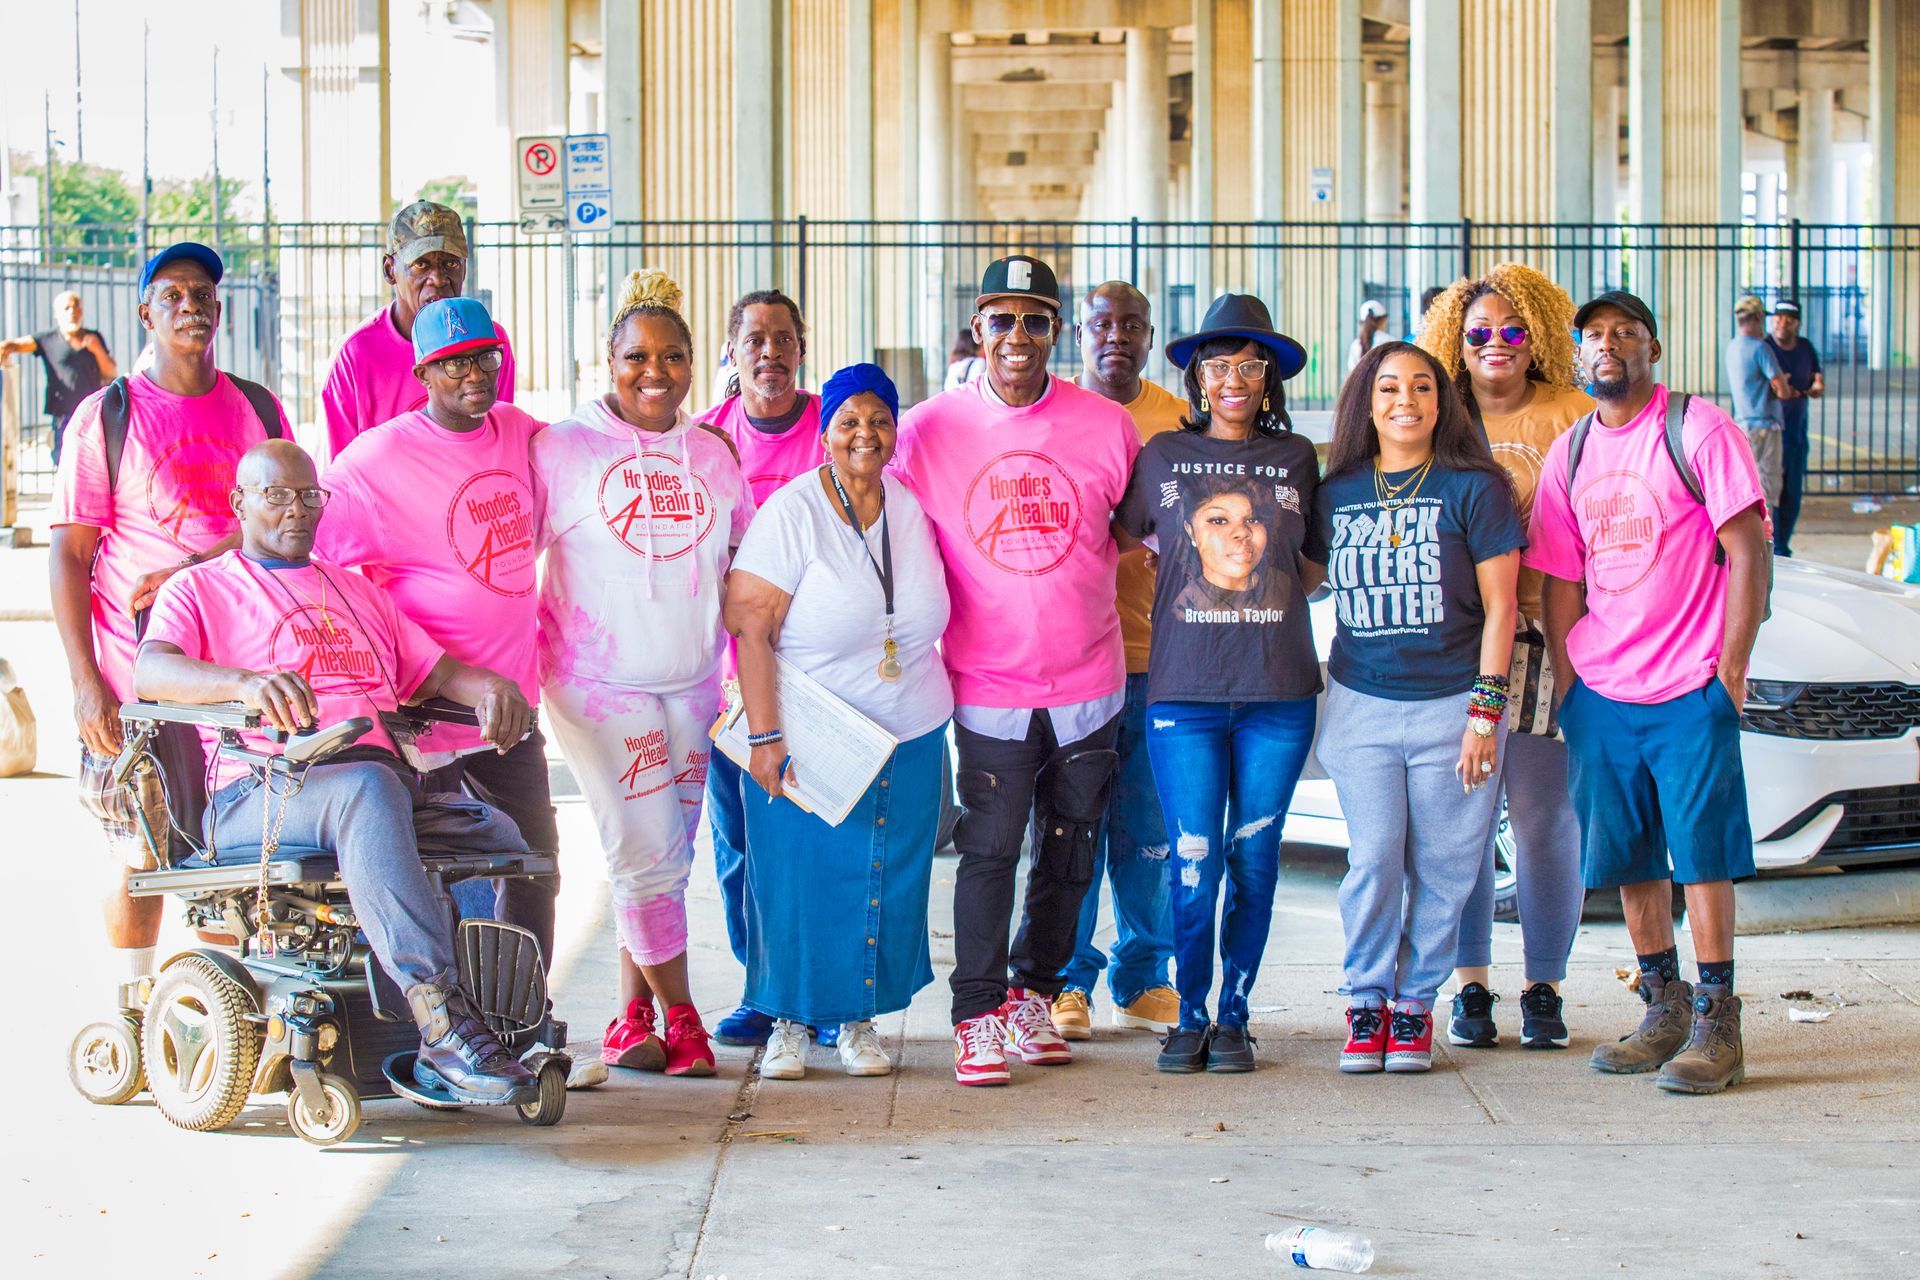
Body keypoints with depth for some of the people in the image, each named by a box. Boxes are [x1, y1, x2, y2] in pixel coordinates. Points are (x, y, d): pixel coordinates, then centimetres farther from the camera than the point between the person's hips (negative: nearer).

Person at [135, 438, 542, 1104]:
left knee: (497, 835, -23)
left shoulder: (360, 593, 33)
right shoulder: (200, 588, 15)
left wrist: (492, 687, -3)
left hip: (384, 779, 6)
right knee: (367, 790, -39)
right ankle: (440, 1018, -49)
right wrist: (246, 683, -27)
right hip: (257, 793, -6)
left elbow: (436, 672, 23)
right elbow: (150, 672, -6)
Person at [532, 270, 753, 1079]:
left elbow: (739, 570, 16)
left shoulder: (712, 453, 8)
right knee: (647, 850, -10)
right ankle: (679, 1017, 3)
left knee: (662, 855, 7)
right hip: (598, 682, -4)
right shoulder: (560, 449, -4)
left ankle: (631, 1017, 17)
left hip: (691, 681, 4)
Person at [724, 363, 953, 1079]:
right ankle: (789, 1021, 15)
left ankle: (860, 1019, 21)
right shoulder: (792, 513, -11)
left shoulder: (913, 508, 4)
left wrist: (927, 711, 11)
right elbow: (748, 628, -15)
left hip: (909, 737, 4)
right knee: (799, 879, 0)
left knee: (890, 880, 7)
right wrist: (765, 736, -19)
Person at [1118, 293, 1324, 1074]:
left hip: (1278, 691, 1)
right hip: (1183, 688, -1)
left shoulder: (1296, 458, 9)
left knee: (1254, 860, 3)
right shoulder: (1163, 455, 7)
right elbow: (1122, 540, 17)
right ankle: (1190, 1017, 10)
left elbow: (1314, 564, 18)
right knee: (1194, 861, -4)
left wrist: (1273, 604, 4)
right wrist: (1177, 608, 8)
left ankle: (1234, 1015, 14)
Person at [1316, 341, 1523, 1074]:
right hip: (1361, 705, 2)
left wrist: (1485, 710, -8)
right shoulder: (1335, 494, 7)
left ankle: (1416, 1001, 17)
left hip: (1451, 705, -2)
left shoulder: (1474, 488, -1)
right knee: (1374, 857, -5)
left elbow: (1499, 607, -2)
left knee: (1442, 868, 2)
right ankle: (1366, 1000, 11)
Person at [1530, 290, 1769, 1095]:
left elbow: (1748, 550, -8)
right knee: (1628, 855, 9)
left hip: (1692, 689, -5)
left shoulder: (1697, 429, -5)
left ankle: (1716, 1025, 2)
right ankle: (1665, 1009, 21)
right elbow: (1560, 581, 13)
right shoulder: (1570, 453, 10)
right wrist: (1565, 684, 5)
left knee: (1702, 851, -4)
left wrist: (1731, 669, -11)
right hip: (1601, 692, 5)